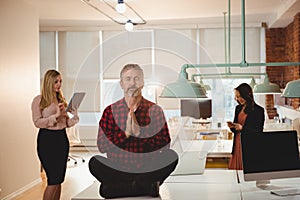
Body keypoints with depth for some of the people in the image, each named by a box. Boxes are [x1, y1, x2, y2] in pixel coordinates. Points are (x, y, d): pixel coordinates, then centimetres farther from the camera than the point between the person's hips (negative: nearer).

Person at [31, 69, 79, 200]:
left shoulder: (61, 100, 12)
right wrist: (55, 116, -19)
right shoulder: (38, 100, -3)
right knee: (53, 180, -8)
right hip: (47, 139, -6)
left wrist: (74, 116, -6)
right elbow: (37, 122, -11)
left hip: (62, 138, 6)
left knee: (59, 180, 9)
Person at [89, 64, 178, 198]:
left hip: (147, 169, 0)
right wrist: (126, 133, -16)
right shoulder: (110, 111, 7)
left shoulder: (154, 110, 5)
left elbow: (164, 145, -5)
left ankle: (117, 186, -21)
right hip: (117, 169, 1)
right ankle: (148, 186, -21)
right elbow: (101, 146, -2)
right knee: (94, 162, -26)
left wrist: (139, 133, -18)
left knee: (172, 156, -26)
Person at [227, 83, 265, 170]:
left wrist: (242, 128, -20)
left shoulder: (258, 110, -6)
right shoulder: (238, 108, 12)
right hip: (238, 145, 5)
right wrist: (232, 126, -4)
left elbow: (258, 132, -8)